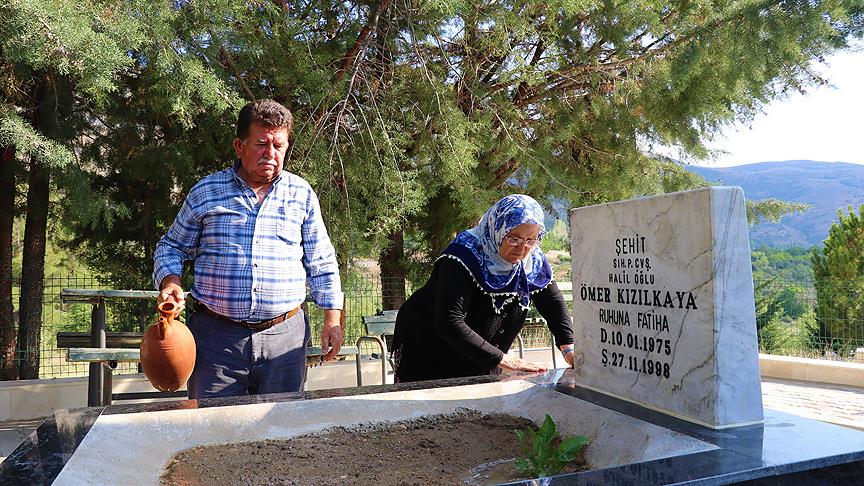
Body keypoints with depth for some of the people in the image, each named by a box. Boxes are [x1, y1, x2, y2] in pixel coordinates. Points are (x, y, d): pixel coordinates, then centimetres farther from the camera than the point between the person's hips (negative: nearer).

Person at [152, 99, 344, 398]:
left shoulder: (302, 194, 6)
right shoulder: (205, 192, 4)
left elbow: (322, 263, 11)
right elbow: (172, 247, 14)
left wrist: (333, 318, 5)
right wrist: (170, 282, -7)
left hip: (284, 337, 1)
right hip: (216, 335, 0)